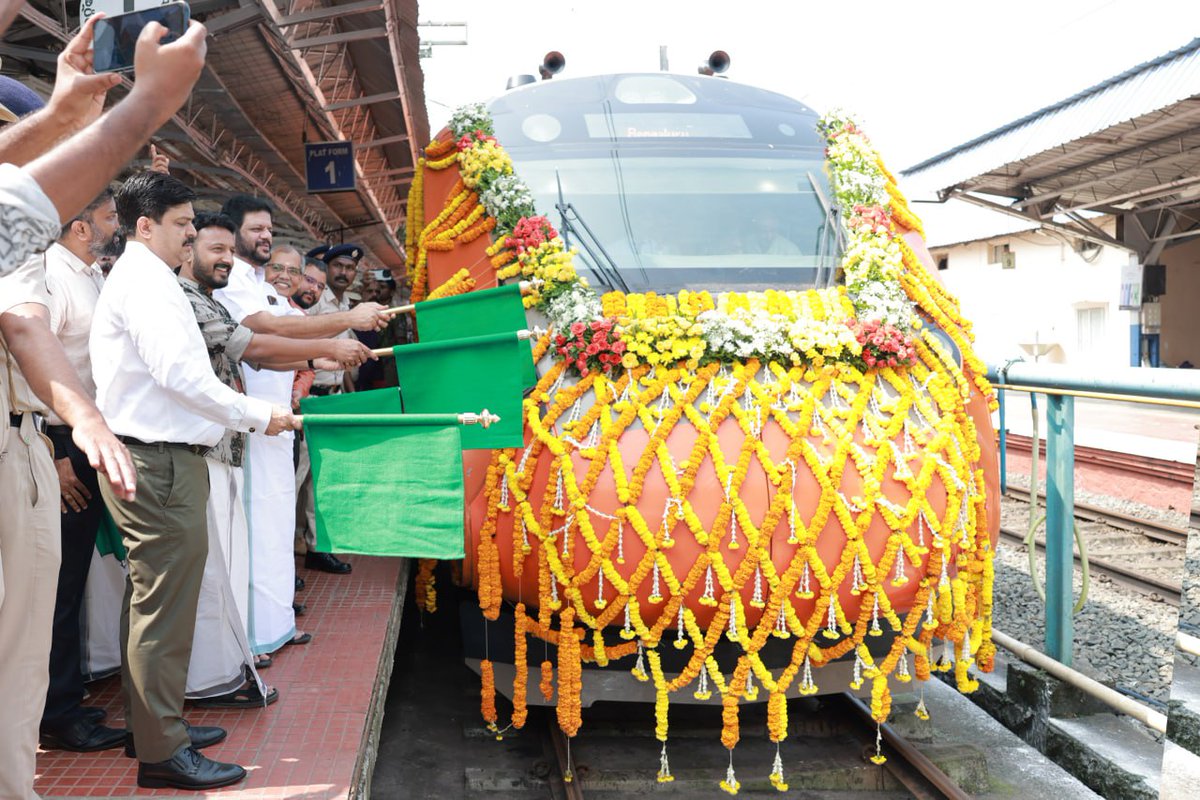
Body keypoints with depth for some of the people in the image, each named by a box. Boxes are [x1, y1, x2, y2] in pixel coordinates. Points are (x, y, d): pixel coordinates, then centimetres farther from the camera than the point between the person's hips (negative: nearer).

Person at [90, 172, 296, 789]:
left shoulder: (139, 278, 20)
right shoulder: (145, 280, -13)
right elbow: (179, 372, -22)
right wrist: (257, 416, -15)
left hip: (155, 456, 11)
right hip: (160, 462, -11)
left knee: (150, 596, 17)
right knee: (165, 604, -6)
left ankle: (152, 723, 29)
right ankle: (162, 751, 1)